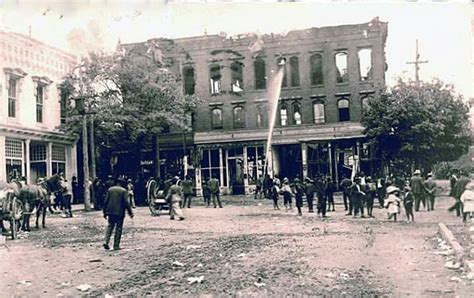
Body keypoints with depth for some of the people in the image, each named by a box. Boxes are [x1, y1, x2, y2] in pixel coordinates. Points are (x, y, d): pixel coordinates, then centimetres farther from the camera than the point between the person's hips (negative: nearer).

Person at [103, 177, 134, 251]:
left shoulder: (110, 189, 6)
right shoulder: (123, 191, -6)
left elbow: (106, 201, 6)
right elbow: (126, 202, -11)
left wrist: (105, 212, 12)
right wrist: (130, 212, -5)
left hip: (110, 211, 4)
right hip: (119, 212, -4)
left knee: (110, 226, 15)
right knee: (118, 228, 3)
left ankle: (106, 241, -2)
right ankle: (116, 246, 4)